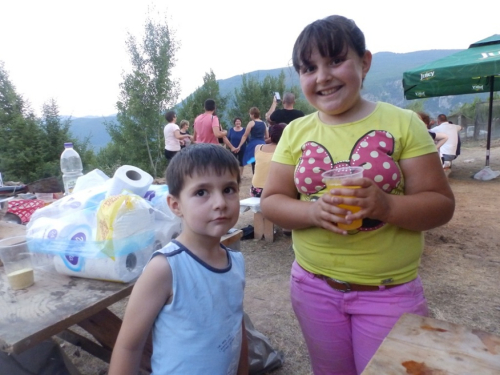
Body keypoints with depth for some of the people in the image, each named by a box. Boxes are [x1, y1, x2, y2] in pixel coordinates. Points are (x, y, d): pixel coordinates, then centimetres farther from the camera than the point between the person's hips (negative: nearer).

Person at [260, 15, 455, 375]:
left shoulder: (402, 123, -7)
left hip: (391, 291, -2)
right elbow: (270, 201, -2)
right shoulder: (295, 131, -1)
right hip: (314, 286, 3)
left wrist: (387, 206, -27)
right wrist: (313, 211, -22)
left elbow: (441, 204, -7)